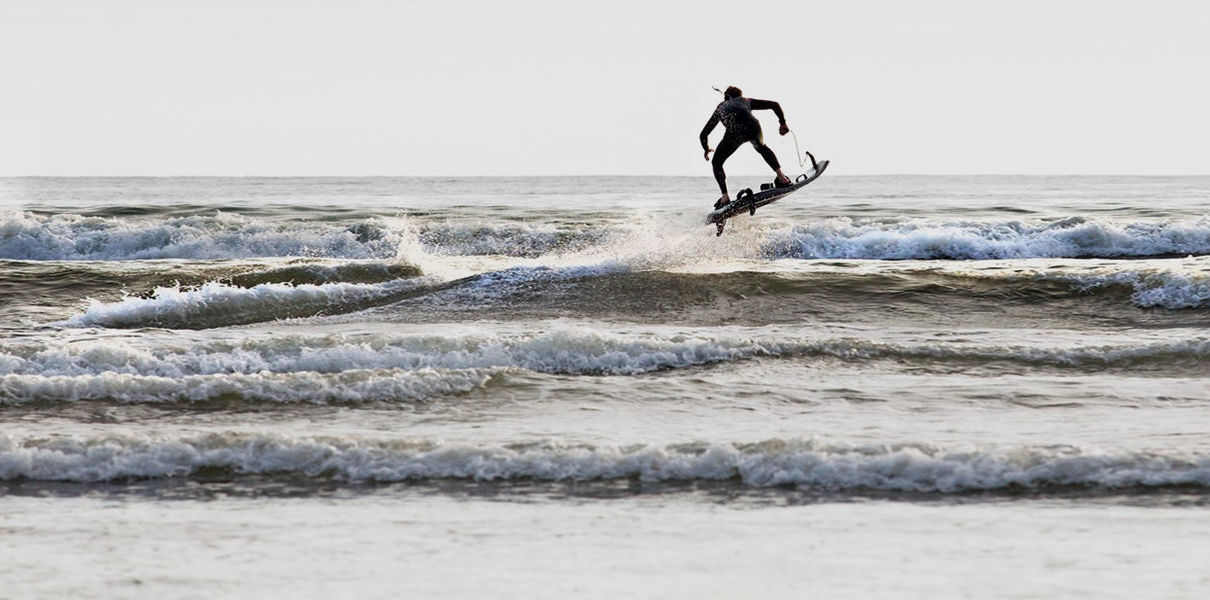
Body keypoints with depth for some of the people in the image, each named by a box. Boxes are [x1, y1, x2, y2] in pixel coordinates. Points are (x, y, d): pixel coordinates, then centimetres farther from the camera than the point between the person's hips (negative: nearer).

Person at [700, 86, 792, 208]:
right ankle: (781, 176, 27)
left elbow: (704, 134, 42)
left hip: (734, 132, -1)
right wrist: (783, 123, 41)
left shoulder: (720, 108, 38)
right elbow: (774, 105, 33)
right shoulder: (746, 101, 37)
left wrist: (706, 149, 60)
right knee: (762, 148, 36)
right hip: (752, 128, 1)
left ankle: (725, 196, 6)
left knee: (717, 163, 19)